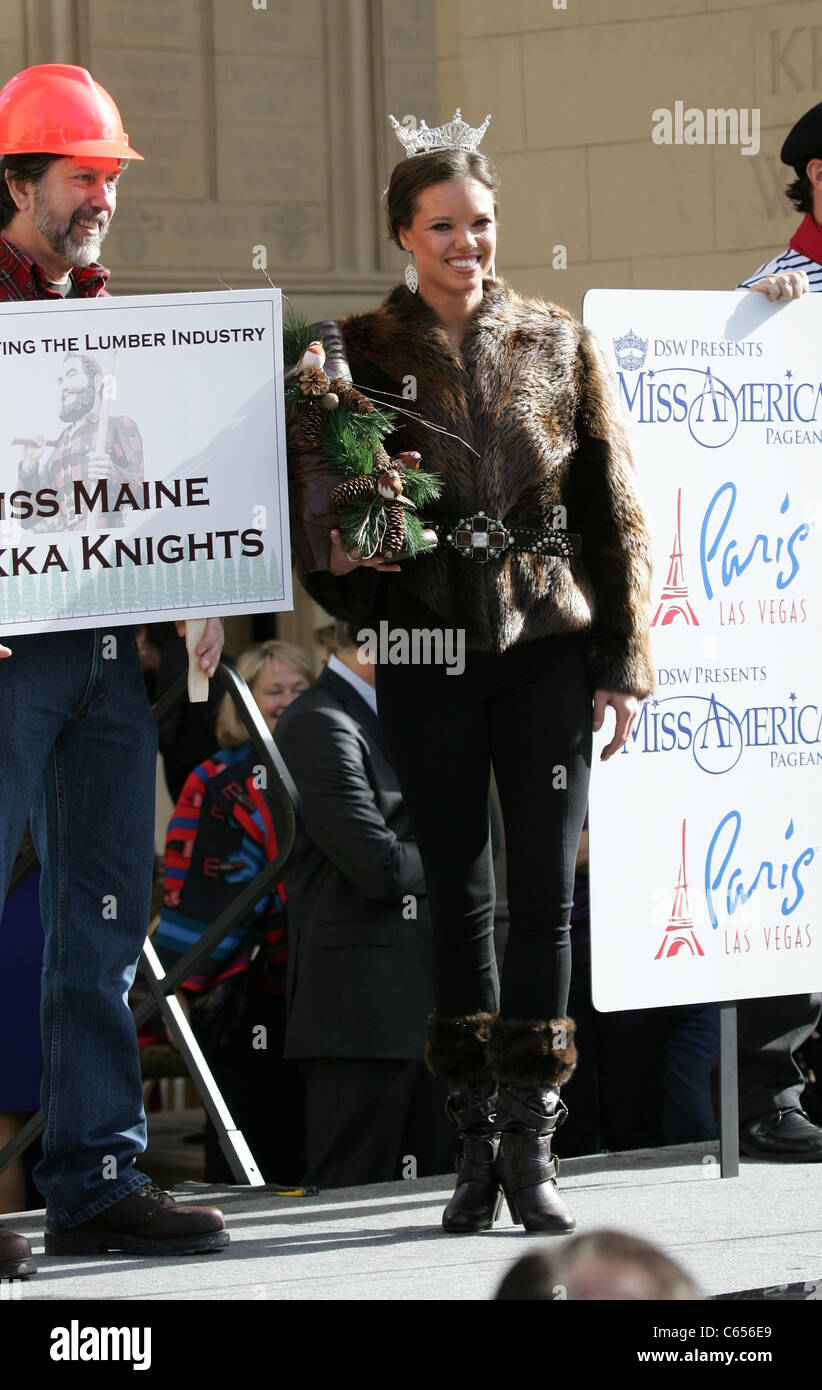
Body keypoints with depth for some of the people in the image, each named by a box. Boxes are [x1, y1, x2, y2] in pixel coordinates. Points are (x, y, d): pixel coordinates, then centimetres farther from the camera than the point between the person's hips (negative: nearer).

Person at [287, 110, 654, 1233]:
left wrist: (625, 662, 3)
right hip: (429, 652, 0)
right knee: (457, 890, 3)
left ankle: (531, 1146, -1)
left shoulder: (559, 346, 8)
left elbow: (617, 515, 9)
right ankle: (477, 1141, 9)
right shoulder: (360, 354, 4)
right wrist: (350, 564, -15)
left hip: (548, 646, 0)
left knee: (543, 891, -4)